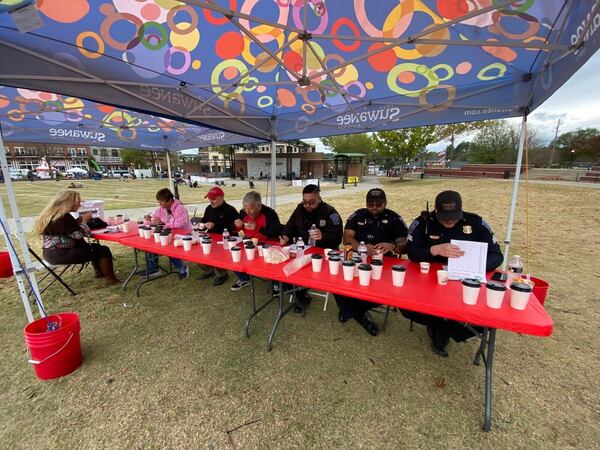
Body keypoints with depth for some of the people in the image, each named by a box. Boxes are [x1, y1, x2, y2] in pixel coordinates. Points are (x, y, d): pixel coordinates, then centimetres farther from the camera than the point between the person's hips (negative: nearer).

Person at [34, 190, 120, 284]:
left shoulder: (51, 214, 10)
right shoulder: (63, 217, -22)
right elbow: (79, 234, -19)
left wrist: (80, 220, 4)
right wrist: (84, 221, -4)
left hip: (53, 251, 11)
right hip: (59, 255, -11)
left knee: (96, 247, 22)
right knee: (104, 251, -9)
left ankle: (99, 272, 31)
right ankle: (111, 279, -1)